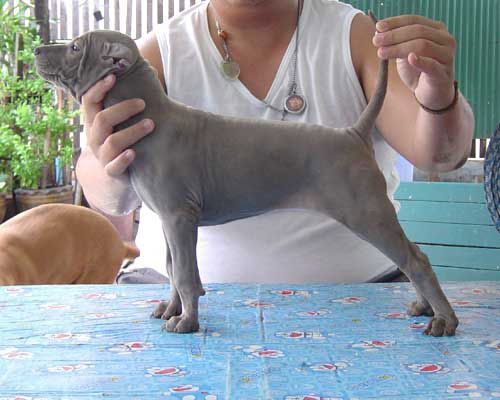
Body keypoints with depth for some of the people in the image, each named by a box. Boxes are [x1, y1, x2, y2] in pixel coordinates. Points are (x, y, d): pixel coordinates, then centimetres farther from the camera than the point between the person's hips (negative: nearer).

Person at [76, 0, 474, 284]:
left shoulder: (353, 37, 2)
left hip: (354, 280, -1)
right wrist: (110, 170, -37)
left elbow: (438, 154, -10)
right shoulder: (162, 52, 0)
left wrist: (438, 98, -33)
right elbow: (109, 197, -12)